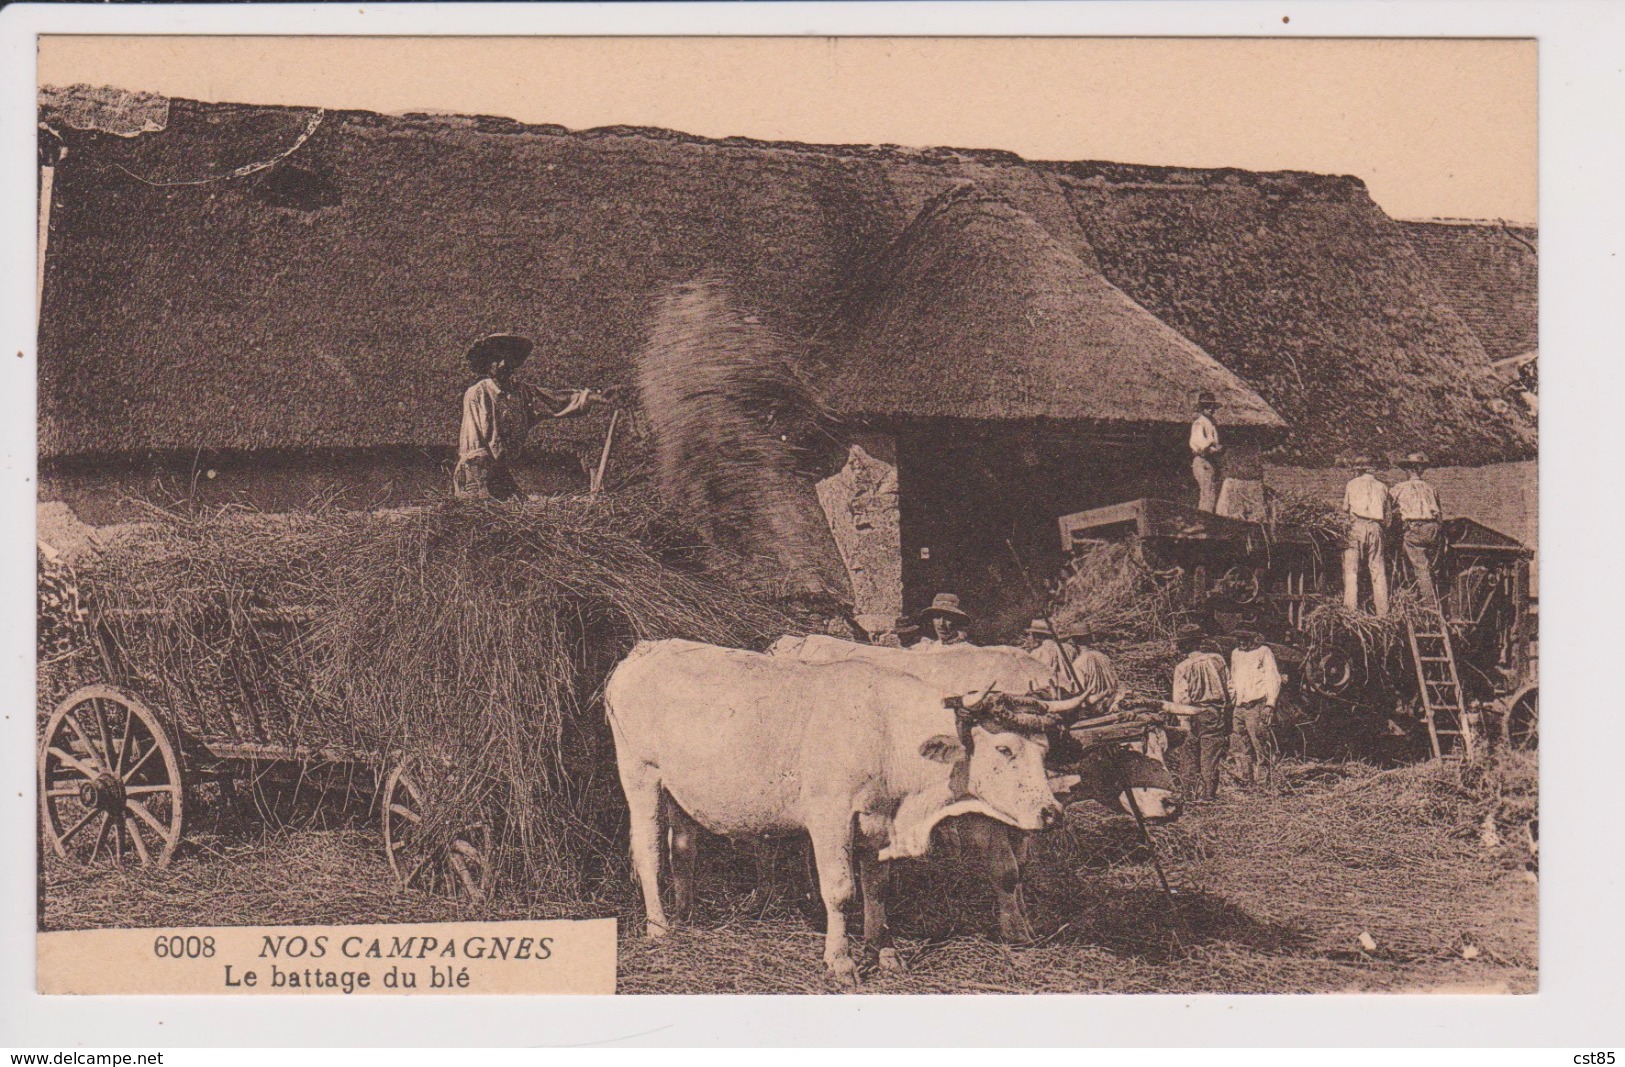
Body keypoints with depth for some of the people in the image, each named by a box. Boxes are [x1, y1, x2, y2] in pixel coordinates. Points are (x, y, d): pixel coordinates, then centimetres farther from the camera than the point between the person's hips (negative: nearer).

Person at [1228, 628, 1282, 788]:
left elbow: (1274, 679, -6)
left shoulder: (1264, 652, -2)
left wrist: (1270, 704, -13)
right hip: (1239, 707, 7)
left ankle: (1263, 779, -5)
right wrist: (1230, 701, 19)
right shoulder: (1236, 654, 17)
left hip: (1257, 706, -7)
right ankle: (1246, 777, 16)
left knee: (1260, 745, -8)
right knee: (1244, 746, 9)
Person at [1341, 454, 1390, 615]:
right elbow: (1386, 514, 13)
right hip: (1376, 528, 3)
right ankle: (1382, 611, 5)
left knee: (1351, 569, -1)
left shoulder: (1352, 484, 6)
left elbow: (1345, 507, 11)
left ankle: (1350, 607, -9)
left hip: (1357, 525, -3)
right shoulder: (1382, 487, 13)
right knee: (1378, 570, 7)